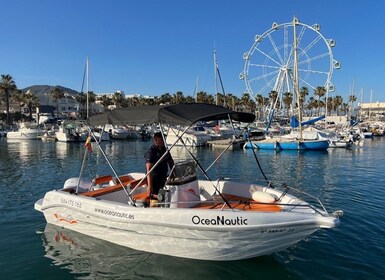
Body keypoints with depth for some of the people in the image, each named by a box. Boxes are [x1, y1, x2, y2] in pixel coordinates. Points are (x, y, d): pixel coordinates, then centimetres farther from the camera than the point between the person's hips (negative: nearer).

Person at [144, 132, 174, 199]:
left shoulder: (165, 150, 6)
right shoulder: (151, 152, -18)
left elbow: (171, 163, 19)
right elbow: (149, 169, -28)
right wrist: (149, 186, -36)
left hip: (163, 179, 7)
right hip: (154, 180, -7)